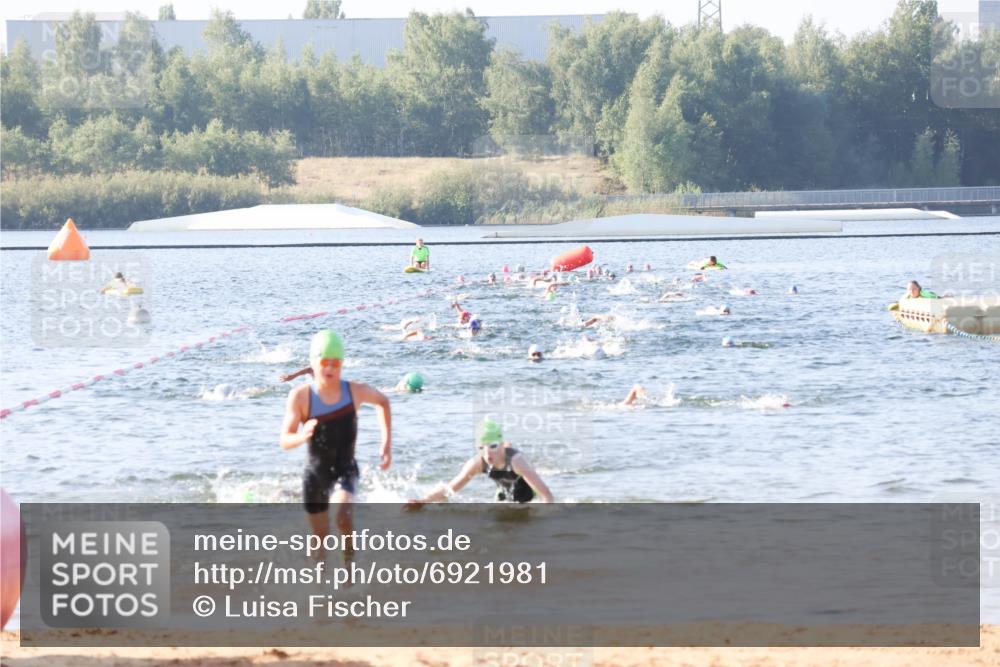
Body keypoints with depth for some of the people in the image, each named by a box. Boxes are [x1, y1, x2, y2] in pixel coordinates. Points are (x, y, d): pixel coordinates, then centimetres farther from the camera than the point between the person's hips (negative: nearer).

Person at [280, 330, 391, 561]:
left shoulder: (355, 391, -7)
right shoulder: (300, 396, -12)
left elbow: (383, 402, 16)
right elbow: (284, 440, -14)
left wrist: (387, 443, 9)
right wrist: (301, 437, -38)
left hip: (345, 470, -1)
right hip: (315, 473, 1)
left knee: (342, 516, -30)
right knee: (321, 541, 10)